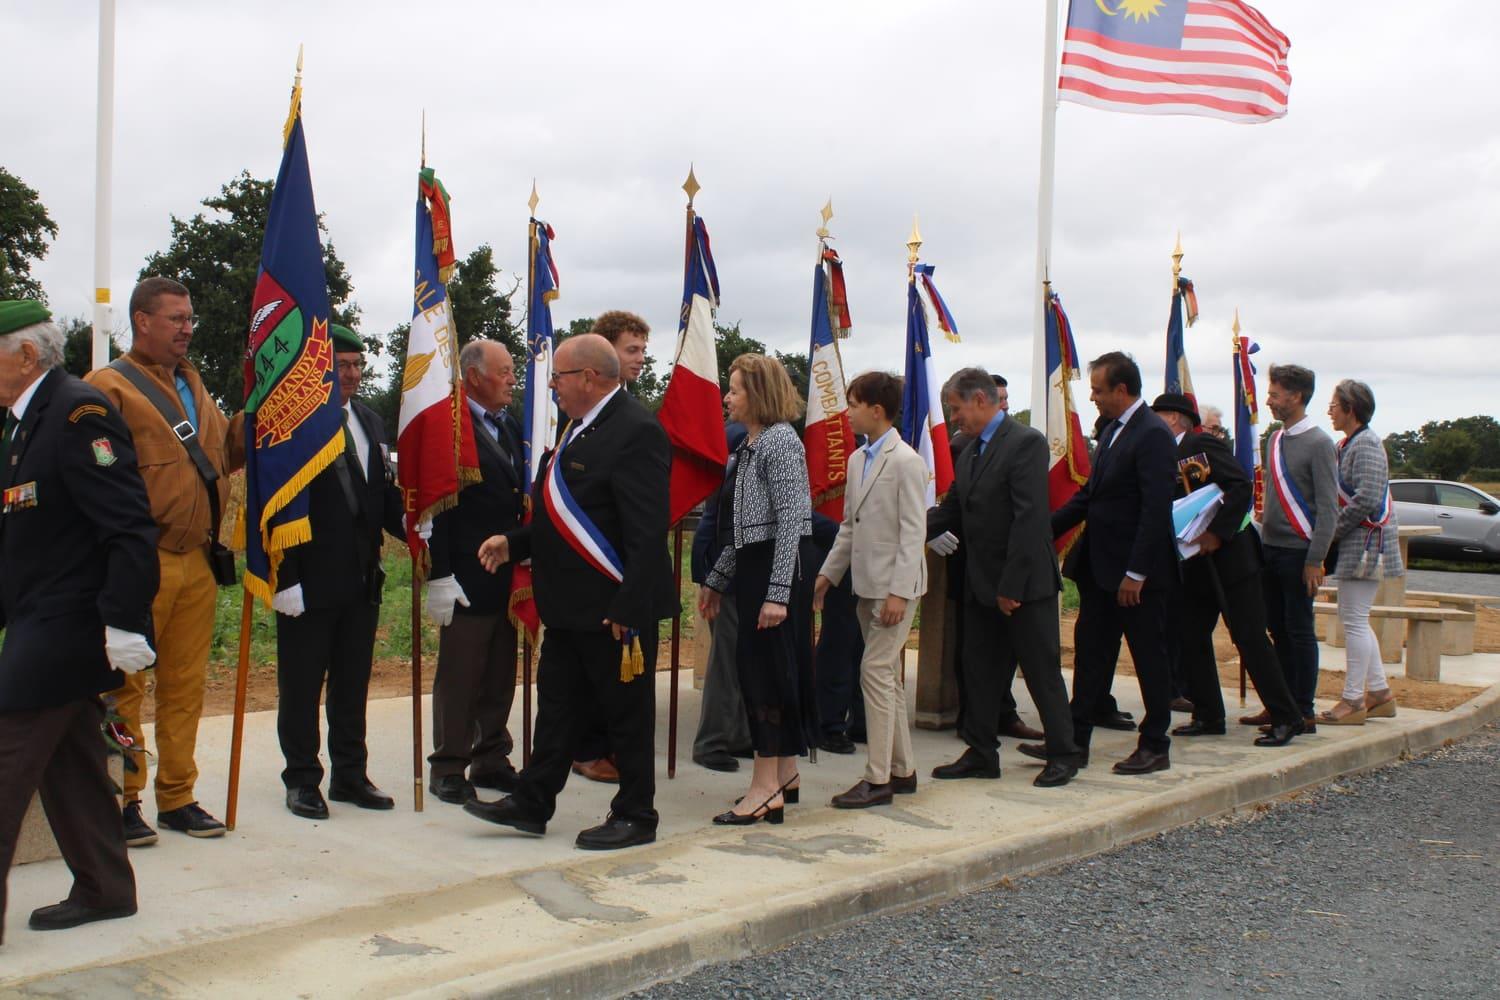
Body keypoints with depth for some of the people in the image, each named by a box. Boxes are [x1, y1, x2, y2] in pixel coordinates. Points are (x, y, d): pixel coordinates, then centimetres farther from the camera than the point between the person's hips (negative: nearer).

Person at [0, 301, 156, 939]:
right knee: (70, 762, 14)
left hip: (62, 628, -9)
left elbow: (129, 527, -22)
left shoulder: (78, 413, -16)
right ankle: (103, 890, 25)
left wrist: (123, 622, -25)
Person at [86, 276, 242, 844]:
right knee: (125, 686, 2)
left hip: (197, 562, 7)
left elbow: (226, 452, 18)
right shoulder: (109, 387, -7)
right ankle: (123, 800, 12)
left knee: (186, 684, 11)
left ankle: (178, 797, 20)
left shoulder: (192, 383, 17)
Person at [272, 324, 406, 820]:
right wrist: (285, 578, -16)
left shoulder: (370, 422, 12)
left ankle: (350, 774, 25)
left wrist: (409, 525, -6)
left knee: (353, 683, 14)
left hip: (362, 578, 7)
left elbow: (384, 493, 15)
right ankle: (302, 779, 18)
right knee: (301, 685, 6)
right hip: (308, 582, -6)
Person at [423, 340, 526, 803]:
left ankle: (491, 760, 26)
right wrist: (439, 576, -18)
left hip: (507, 574, 8)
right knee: (459, 674, 2)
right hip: (467, 577, -8)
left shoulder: (509, 428, 14)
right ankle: (449, 769, 14)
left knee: (500, 675, 14)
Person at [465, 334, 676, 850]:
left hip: (611, 608, -9)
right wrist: (514, 542, 12)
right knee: (557, 704, 16)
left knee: (626, 712, 4)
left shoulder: (635, 430, -18)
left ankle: (635, 817, 17)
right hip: (569, 605, 9)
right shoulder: (579, 427, 14)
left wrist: (628, 607, -25)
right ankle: (531, 804, 26)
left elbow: (648, 531, -23)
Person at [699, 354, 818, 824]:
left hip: (780, 565, -10)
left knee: (766, 666, -7)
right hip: (753, 565, 10)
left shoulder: (781, 441, -13)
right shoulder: (748, 446, 16)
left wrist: (778, 593, -24)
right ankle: (784, 774, 23)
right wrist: (716, 579, 20)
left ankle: (766, 786, -2)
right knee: (756, 665, 13)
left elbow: (790, 520, -20)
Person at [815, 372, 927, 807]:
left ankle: (877, 779, -4)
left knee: (876, 673, -9)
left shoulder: (906, 461, -13)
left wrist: (899, 592, -21)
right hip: (866, 583, 9)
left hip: (894, 584, -9)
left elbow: (913, 532, -16)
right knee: (886, 676, 13)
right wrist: (828, 573, 16)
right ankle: (902, 769, 23)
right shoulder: (857, 460, 12)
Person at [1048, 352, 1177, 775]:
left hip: (1137, 571, -9)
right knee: (1090, 652, 12)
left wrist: (1135, 573, -23)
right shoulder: (1112, 431, 13)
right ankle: (1075, 738, 19)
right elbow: (1089, 494, 18)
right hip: (1100, 566, 9)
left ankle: (1155, 747, 15)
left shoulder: (1153, 435, -17)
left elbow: (1156, 510, -22)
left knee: (1149, 657, 4)